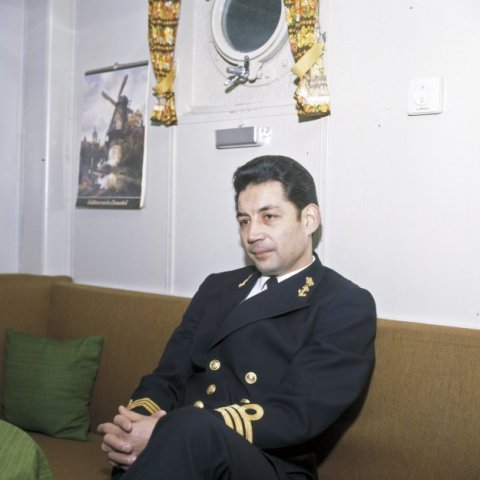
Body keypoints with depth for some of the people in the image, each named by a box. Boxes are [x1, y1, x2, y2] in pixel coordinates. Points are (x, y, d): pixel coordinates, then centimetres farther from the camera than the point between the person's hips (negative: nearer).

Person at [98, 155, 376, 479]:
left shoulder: (347, 307, -1)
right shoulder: (216, 288, 18)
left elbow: (295, 414, -14)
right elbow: (168, 377, 11)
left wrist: (168, 431, -22)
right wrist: (134, 425, -13)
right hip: (178, 452, 4)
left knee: (192, 430, -36)